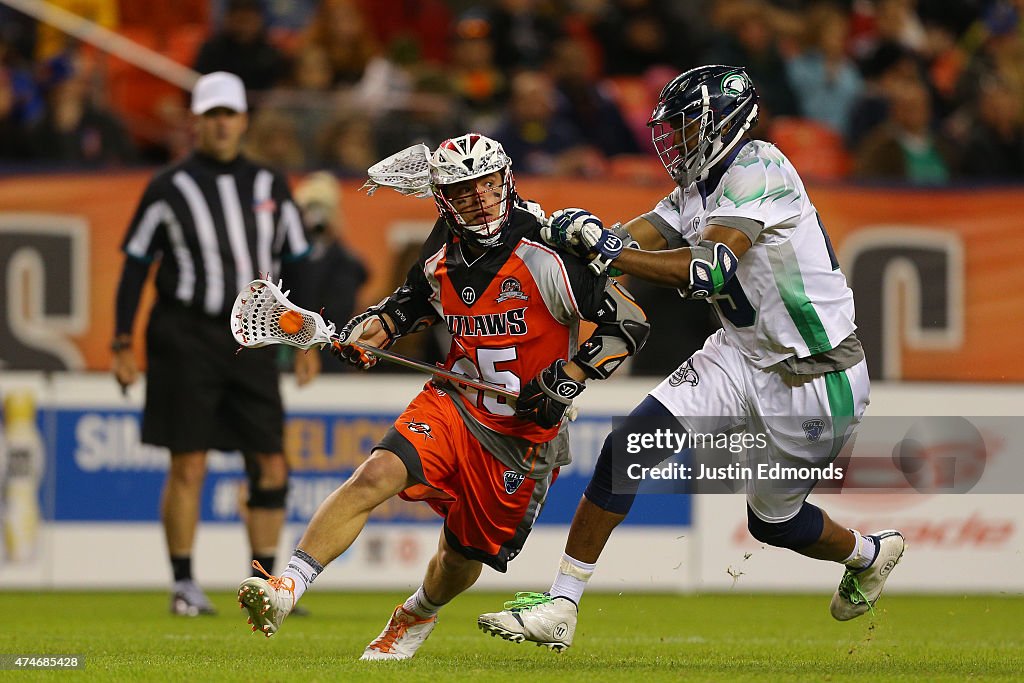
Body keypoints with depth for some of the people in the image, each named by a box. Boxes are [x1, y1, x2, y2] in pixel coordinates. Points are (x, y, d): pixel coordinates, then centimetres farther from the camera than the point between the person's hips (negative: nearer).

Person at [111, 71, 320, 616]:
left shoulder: (270, 187, 10)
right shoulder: (168, 189, 0)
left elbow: (295, 265, 16)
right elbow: (135, 265, 2)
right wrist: (123, 344, -3)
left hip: (251, 341, 4)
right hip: (184, 340, -3)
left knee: (271, 467, -1)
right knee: (188, 467, -4)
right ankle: (184, 586, 5)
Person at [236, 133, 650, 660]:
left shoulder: (545, 257, -19)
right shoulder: (441, 260, 0)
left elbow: (629, 322, -16)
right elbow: (414, 302, 24)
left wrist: (567, 379, -22)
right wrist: (373, 328, 5)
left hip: (524, 433, -3)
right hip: (455, 401, 3)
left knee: (463, 556, 9)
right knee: (375, 476, -23)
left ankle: (418, 616, 44)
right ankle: (287, 588, -25)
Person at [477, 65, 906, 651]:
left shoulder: (757, 169, -20)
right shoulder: (698, 190, 8)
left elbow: (708, 271, -31)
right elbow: (638, 240, -4)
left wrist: (606, 248, -34)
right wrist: (578, 232, -23)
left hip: (817, 379, -8)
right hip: (743, 356, 8)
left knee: (774, 521, 9)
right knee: (629, 444, -12)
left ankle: (871, 554, 44)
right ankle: (561, 607, -10)